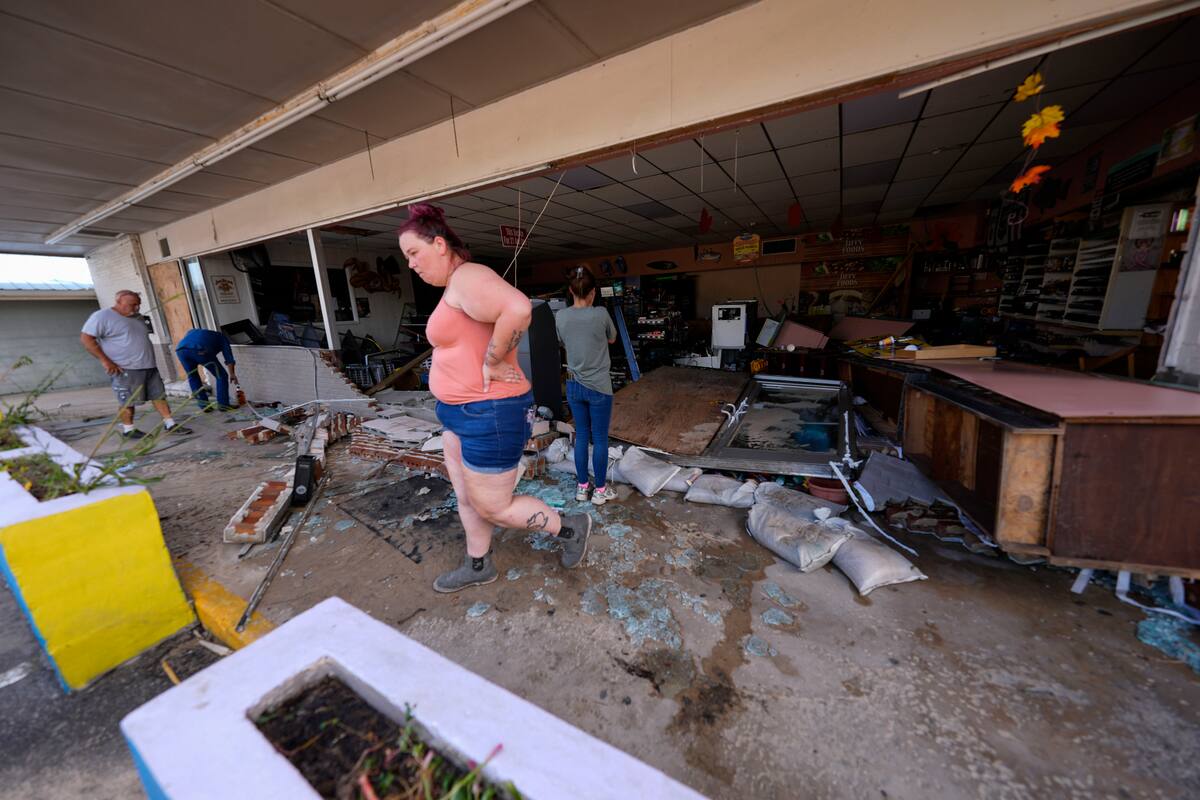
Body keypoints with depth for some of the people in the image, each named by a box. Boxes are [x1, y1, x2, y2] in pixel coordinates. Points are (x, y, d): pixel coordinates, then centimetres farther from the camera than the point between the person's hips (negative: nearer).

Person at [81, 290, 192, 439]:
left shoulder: (137, 317, 16)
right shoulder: (102, 316, -7)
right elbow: (85, 338, -11)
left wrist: (148, 358, 20)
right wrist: (105, 361, -17)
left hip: (149, 366, 7)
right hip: (126, 369, -7)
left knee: (159, 395, 7)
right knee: (128, 401, 0)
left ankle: (170, 424, 10)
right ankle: (128, 429, 11)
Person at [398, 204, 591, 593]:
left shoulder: (466, 277, -18)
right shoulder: (455, 287, 14)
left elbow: (519, 309, -37)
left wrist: (491, 364, -26)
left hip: (489, 414, -11)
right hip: (462, 413, 11)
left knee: (492, 508, 4)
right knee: (467, 498, 21)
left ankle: (571, 527, 23)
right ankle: (478, 567, 42)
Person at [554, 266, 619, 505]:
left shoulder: (560, 316, -3)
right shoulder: (600, 314, -14)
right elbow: (612, 339, 6)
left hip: (574, 386, 4)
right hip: (599, 387, -4)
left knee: (581, 436, 15)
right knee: (600, 439, 7)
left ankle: (582, 487, 25)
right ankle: (600, 490, 19)